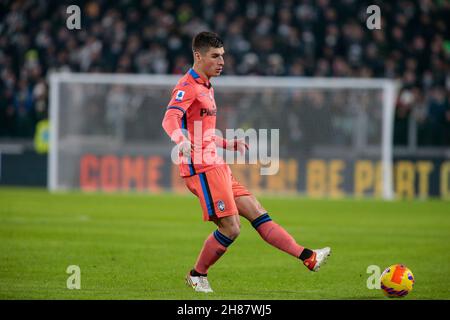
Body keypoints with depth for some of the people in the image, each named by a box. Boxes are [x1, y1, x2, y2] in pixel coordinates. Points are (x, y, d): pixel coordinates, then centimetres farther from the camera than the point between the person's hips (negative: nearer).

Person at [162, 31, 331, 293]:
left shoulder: (205, 87, 21)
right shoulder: (188, 87, -10)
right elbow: (170, 119, -29)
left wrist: (230, 144, 36)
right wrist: (181, 140, -48)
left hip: (216, 166, 10)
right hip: (201, 167, -10)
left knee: (257, 213, 5)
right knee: (230, 228, -11)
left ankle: (308, 257, 3)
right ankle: (197, 276, 5)